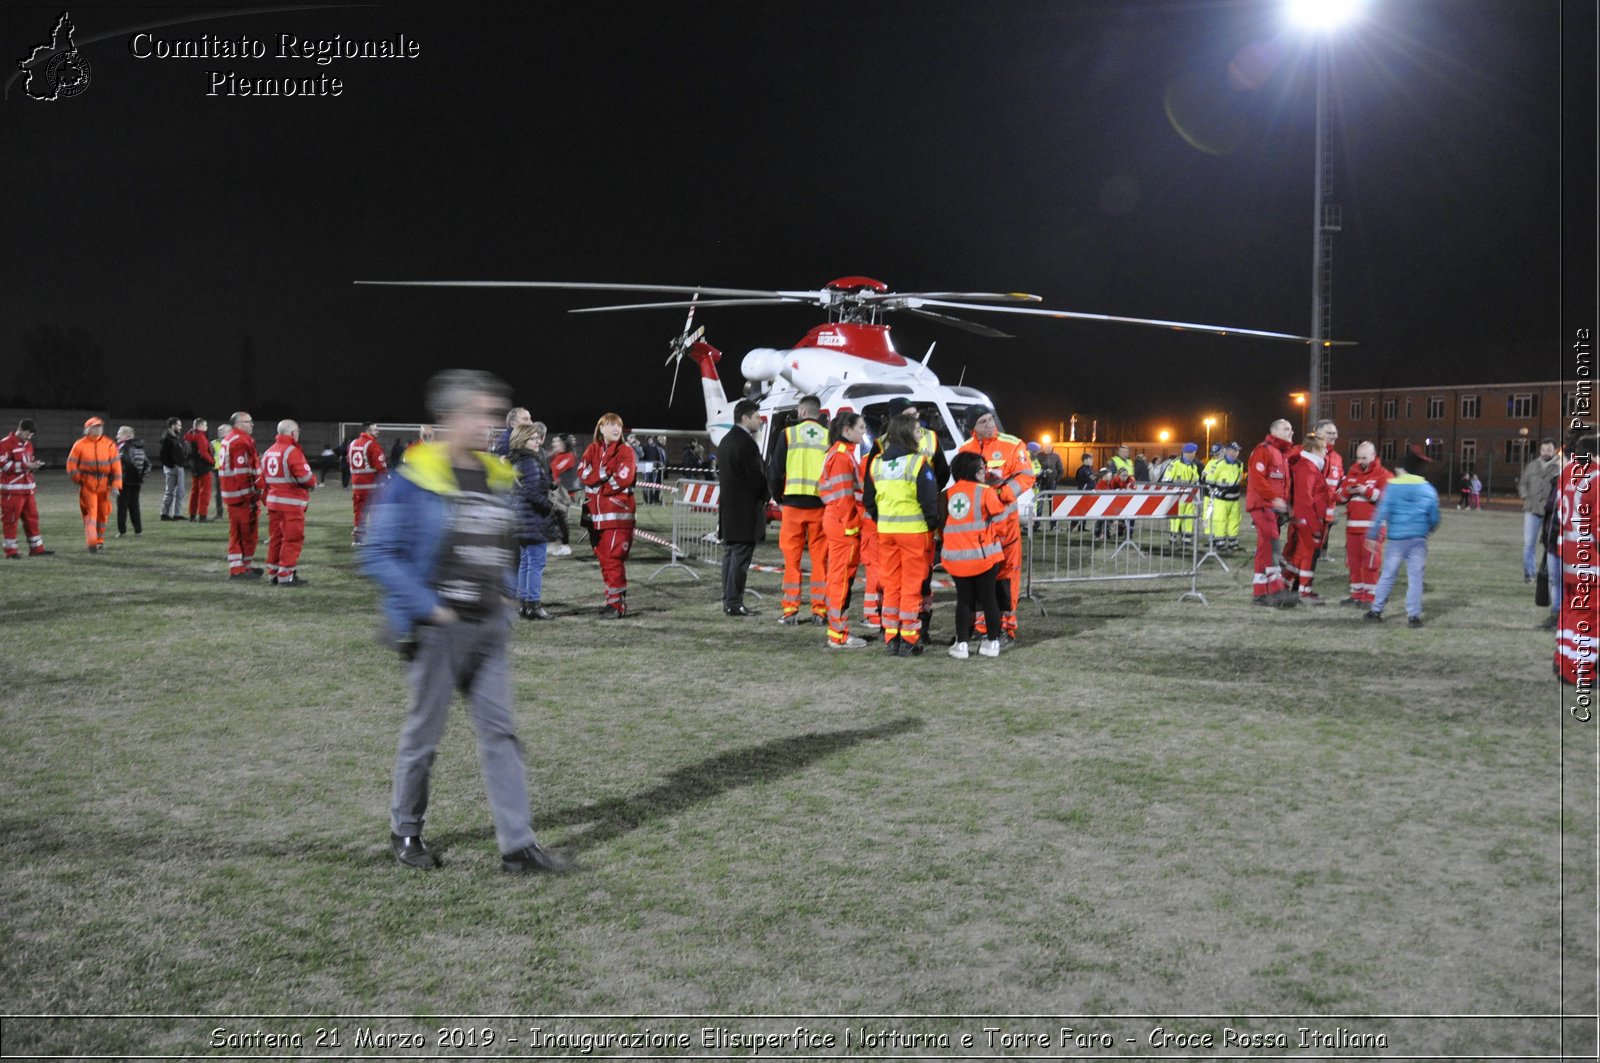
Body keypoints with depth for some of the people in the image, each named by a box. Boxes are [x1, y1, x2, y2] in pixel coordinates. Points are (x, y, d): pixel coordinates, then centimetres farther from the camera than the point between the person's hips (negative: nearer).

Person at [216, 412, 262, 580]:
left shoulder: (227, 440, 17)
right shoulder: (242, 442, -16)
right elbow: (243, 472, -22)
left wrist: (257, 461, 15)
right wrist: (252, 496, -21)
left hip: (230, 494, 10)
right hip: (244, 495, -10)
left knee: (236, 533, 13)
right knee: (249, 532, 0)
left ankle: (235, 568, 17)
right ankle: (246, 567, 5)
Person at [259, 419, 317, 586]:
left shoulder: (268, 452, 12)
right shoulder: (292, 451, -14)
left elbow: (261, 480, 16)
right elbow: (305, 477, -20)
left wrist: (267, 497, 24)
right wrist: (313, 481, 1)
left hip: (273, 502, 8)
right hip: (291, 503, -8)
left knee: (275, 538, 15)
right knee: (292, 539, -2)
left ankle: (273, 573, 21)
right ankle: (286, 576, -2)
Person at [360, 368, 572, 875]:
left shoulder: (496, 477, 8)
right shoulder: (413, 479, -14)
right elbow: (379, 553, -14)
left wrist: (505, 594, 10)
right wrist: (428, 607, -16)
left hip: (488, 627, 6)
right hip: (438, 630, -6)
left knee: (500, 732, 5)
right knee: (423, 734, 8)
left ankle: (518, 843, 10)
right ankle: (405, 832, 29)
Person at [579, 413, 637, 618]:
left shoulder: (625, 451, -2)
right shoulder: (592, 450, 12)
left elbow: (622, 480, -14)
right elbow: (582, 474, -2)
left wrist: (596, 482, -6)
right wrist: (604, 474, -14)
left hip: (618, 514, -5)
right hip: (596, 514, 5)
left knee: (614, 558, -10)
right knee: (603, 557, 9)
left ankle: (618, 604, -7)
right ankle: (613, 599, 18)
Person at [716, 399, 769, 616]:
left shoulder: (725, 441, 15)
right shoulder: (746, 443, -16)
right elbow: (756, 477, -18)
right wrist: (767, 495, 1)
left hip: (728, 508, 10)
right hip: (745, 510, -10)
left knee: (730, 554, 12)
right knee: (740, 556, -7)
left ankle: (729, 602, 16)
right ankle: (734, 604, -6)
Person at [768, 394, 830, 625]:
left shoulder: (788, 434, -2)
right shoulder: (829, 437, 2)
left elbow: (774, 470, 0)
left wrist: (778, 497, 13)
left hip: (793, 503, -1)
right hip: (820, 504, 1)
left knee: (792, 558, 5)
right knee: (820, 558, 7)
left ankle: (790, 610, 5)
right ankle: (820, 610, 8)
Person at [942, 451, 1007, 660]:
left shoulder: (948, 494, 3)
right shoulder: (985, 492, -9)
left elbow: (942, 523, 9)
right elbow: (999, 519, -7)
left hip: (956, 557, 3)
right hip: (984, 555, -3)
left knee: (964, 600, 11)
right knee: (988, 598, 10)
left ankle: (962, 644, 8)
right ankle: (992, 643, 16)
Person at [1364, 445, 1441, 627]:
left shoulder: (1393, 486, -4)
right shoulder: (1428, 489, 3)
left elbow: (1381, 513, -8)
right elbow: (1434, 518, 9)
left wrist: (1372, 536, -4)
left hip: (1396, 539, -1)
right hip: (1418, 539, 1)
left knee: (1388, 574, 8)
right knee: (1415, 576, 3)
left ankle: (1376, 610, 13)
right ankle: (1413, 615, 0)